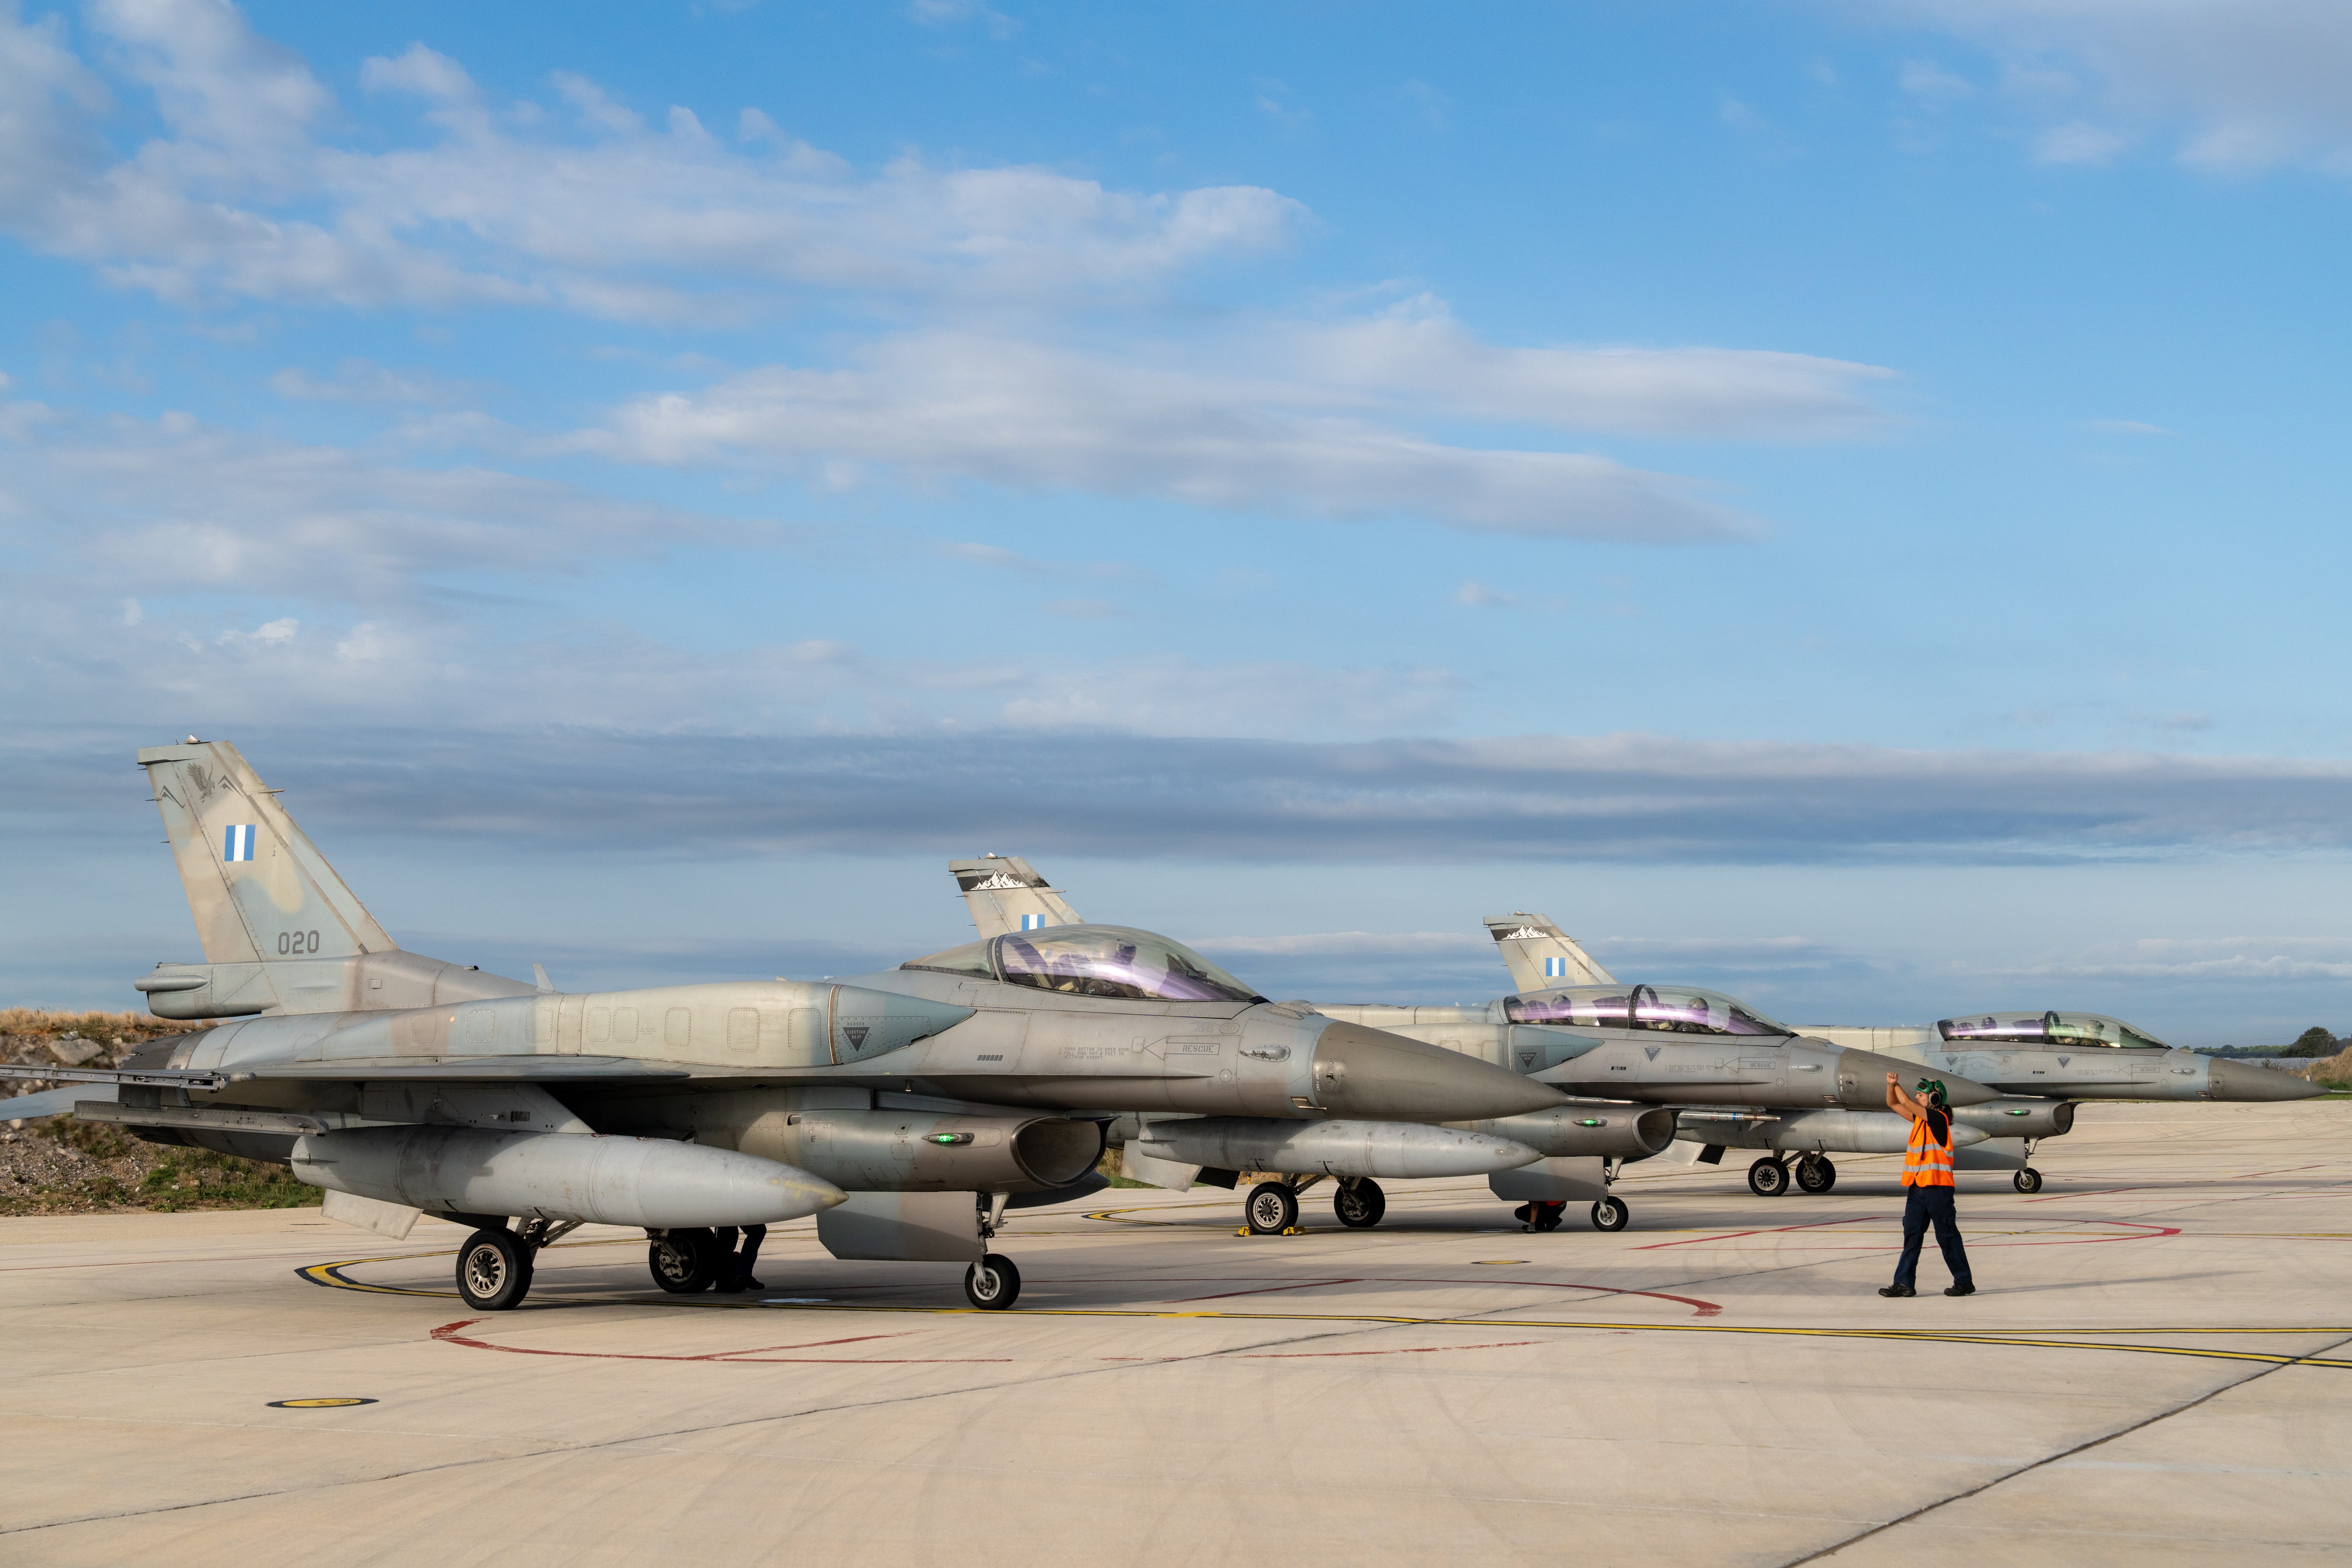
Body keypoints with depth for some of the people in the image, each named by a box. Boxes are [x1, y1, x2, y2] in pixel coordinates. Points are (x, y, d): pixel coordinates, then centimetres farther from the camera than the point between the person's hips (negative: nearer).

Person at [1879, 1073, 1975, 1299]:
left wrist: (1897, 1086, -2)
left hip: (1938, 1187, -8)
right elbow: (1894, 1104, 17)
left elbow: (1906, 1102, -18)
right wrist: (1891, 1085, -1)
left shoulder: (1939, 1119, -12)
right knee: (1911, 1235, 5)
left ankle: (1964, 1282, 9)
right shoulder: (1920, 1118, 12)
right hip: (1917, 1187, 8)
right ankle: (1904, 1284, 5)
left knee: (1947, 1236, 0)